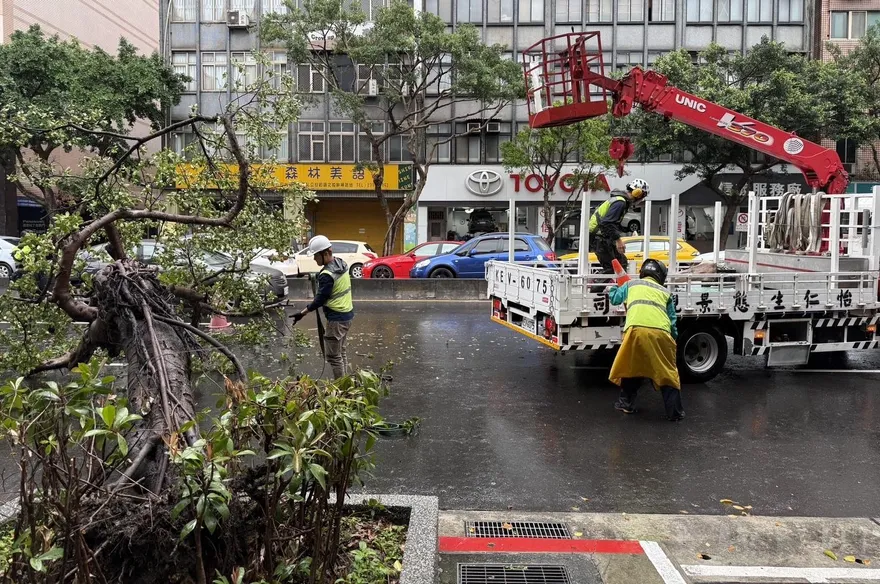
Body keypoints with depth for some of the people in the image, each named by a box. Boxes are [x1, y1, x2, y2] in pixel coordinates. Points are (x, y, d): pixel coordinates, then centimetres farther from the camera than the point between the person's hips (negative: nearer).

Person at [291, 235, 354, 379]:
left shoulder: (327, 275, -22)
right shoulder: (342, 264, 5)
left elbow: (320, 299, -20)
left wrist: (302, 313, -16)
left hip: (337, 318, -10)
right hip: (347, 314, 10)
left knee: (333, 356, 0)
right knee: (341, 352, 20)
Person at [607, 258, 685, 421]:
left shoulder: (631, 284, 26)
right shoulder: (665, 292, 28)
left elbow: (614, 298, 43)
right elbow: (673, 322, 25)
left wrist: (614, 288, 64)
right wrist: (674, 338, 38)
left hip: (637, 330, -1)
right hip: (661, 332, 1)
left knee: (629, 366, 21)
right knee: (668, 372, 14)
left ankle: (626, 404, 27)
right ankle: (675, 412, 14)